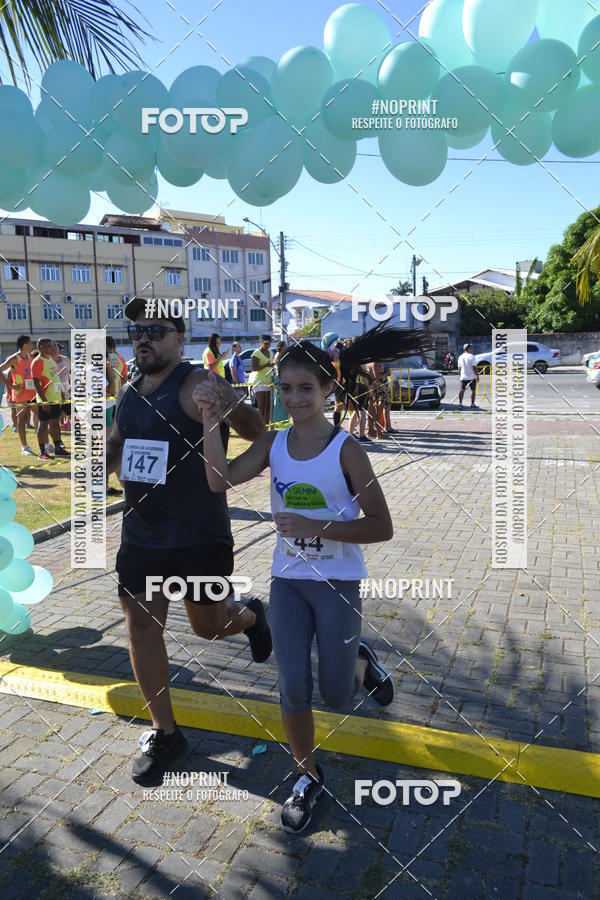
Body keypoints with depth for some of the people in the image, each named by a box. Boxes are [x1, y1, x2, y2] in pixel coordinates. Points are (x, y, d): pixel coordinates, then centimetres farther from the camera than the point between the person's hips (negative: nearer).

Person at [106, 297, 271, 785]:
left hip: (200, 535, -6)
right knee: (142, 626, 8)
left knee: (209, 625, 9)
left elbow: (257, 433, -24)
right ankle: (164, 733, 25)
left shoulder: (198, 386, -15)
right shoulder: (128, 392, 7)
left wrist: (230, 408, -43)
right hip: (141, 535, 6)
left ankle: (251, 615, 46)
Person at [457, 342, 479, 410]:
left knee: (462, 390, 4)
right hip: (472, 377, -4)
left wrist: (459, 376, 21)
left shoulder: (460, 357, 6)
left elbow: (459, 368, 12)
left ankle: (460, 403, -8)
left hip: (463, 377, 4)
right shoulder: (471, 356, -11)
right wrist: (477, 376, -8)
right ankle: (472, 404, 12)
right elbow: (474, 367, -14)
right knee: (473, 390, 8)